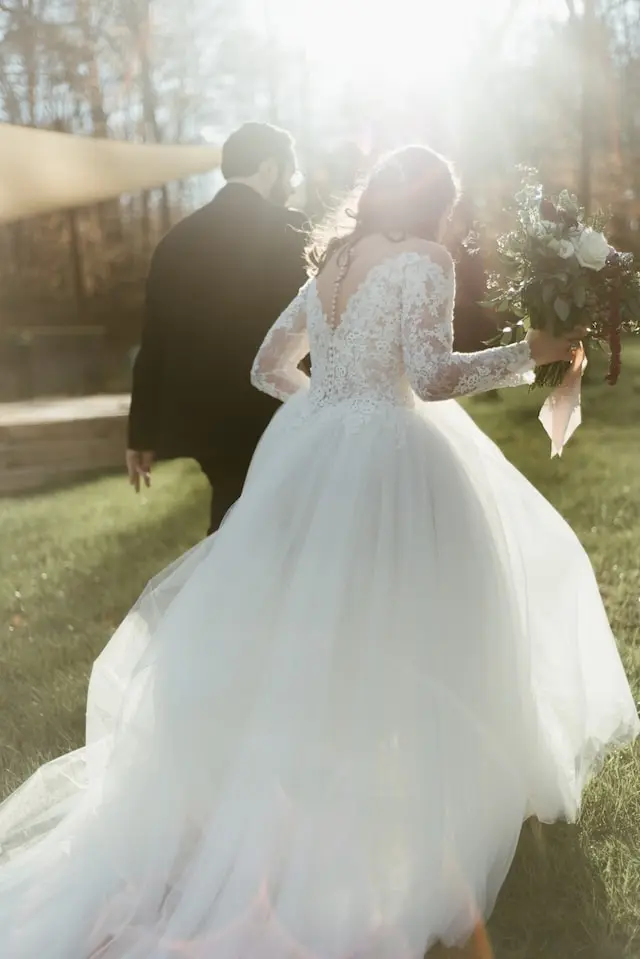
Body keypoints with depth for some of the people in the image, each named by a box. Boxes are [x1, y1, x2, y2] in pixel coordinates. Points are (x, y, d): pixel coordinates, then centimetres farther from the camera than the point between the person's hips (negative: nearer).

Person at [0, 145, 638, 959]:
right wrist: (531, 353, -6)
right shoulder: (422, 260, -6)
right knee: (382, 639, 4)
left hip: (310, 455, 7)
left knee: (296, 631, 13)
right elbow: (433, 378, -18)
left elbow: (269, 369, 19)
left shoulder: (331, 264, 16)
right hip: (385, 460, -7)